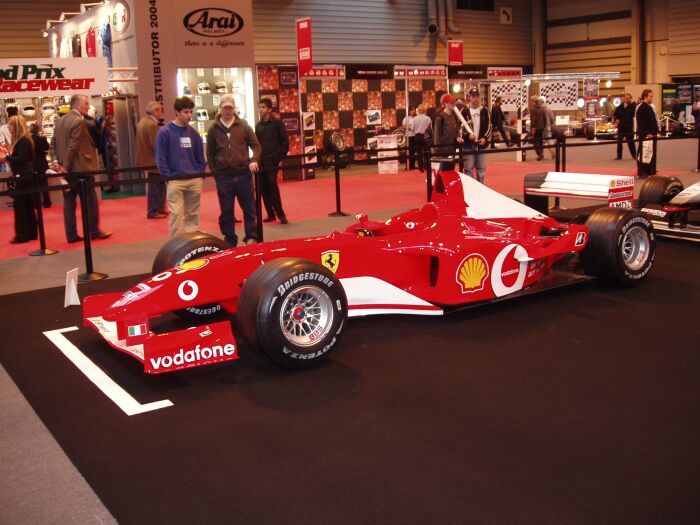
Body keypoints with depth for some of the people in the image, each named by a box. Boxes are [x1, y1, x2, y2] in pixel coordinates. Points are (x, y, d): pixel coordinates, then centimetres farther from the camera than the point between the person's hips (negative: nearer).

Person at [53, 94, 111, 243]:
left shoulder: (60, 121, 13)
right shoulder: (79, 121, -14)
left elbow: (55, 144, 15)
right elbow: (73, 147, -18)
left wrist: (61, 163, 15)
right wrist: (67, 167, -13)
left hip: (66, 168, 8)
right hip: (80, 168, -8)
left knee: (69, 202, 8)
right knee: (90, 201, 2)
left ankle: (71, 235, 9)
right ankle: (94, 232, 8)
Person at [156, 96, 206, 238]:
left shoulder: (193, 133, 10)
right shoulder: (165, 132, -4)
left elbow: (200, 156, 16)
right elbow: (160, 158, -5)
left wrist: (200, 172, 5)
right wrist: (168, 176, -10)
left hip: (194, 181, 5)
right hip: (175, 181, -4)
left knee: (192, 215, 9)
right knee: (176, 214, -8)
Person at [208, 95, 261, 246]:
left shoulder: (243, 125, 5)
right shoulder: (214, 129, 5)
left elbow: (255, 145, 4)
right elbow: (210, 153, 9)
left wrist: (254, 160, -13)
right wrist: (215, 170, -1)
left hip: (244, 174, 0)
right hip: (223, 177, 0)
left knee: (249, 208, 5)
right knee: (226, 211, 6)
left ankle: (251, 237, 16)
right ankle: (230, 241, 15)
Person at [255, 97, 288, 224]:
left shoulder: (277, 123, -2)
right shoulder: (258, 125, 14)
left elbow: (285, 141, -3)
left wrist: (281, 157, -9)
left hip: (273, 160, -5)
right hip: (261, 162, 5)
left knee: (273, 186, -13)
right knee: (263, 188, 4)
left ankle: (280, 214, -7)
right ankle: (270, 214, 12)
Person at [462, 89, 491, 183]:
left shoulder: (485, 111, 6)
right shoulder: (464, 111, 1)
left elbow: (489, 127, 6)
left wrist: (485, 138, -10)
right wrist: (468, 135, -17)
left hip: (481, 144, 2)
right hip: (468, 144, -2)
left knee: (481, 168, 7)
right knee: (468, 168, -1)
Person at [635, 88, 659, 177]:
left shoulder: (649, 107, 18)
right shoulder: (641, 108, -12)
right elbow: (641, 123, -19)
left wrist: (655, 131, 15)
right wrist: (647, 133, -22)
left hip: (651, 134, 10)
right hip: (645, 135, -10)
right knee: (642, 153, -6)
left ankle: (649, 171, 19)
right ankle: (642, 173, -3)